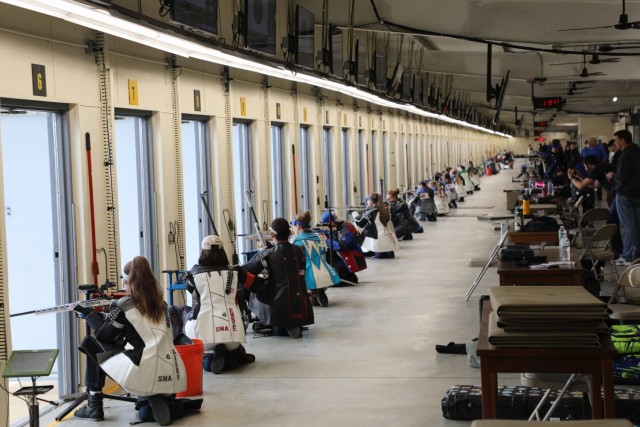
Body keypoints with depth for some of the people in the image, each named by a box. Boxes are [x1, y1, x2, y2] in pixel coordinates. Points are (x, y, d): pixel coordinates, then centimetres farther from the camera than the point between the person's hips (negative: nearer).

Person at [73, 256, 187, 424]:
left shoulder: (122, 306, -2)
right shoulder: (160, 303, 15)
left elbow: (104, 337, 7)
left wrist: (89, 315, 22)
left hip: (145, 375, -6)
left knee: (92, 343, 13)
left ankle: (94, 406, 14)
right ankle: (156, 398, 9)